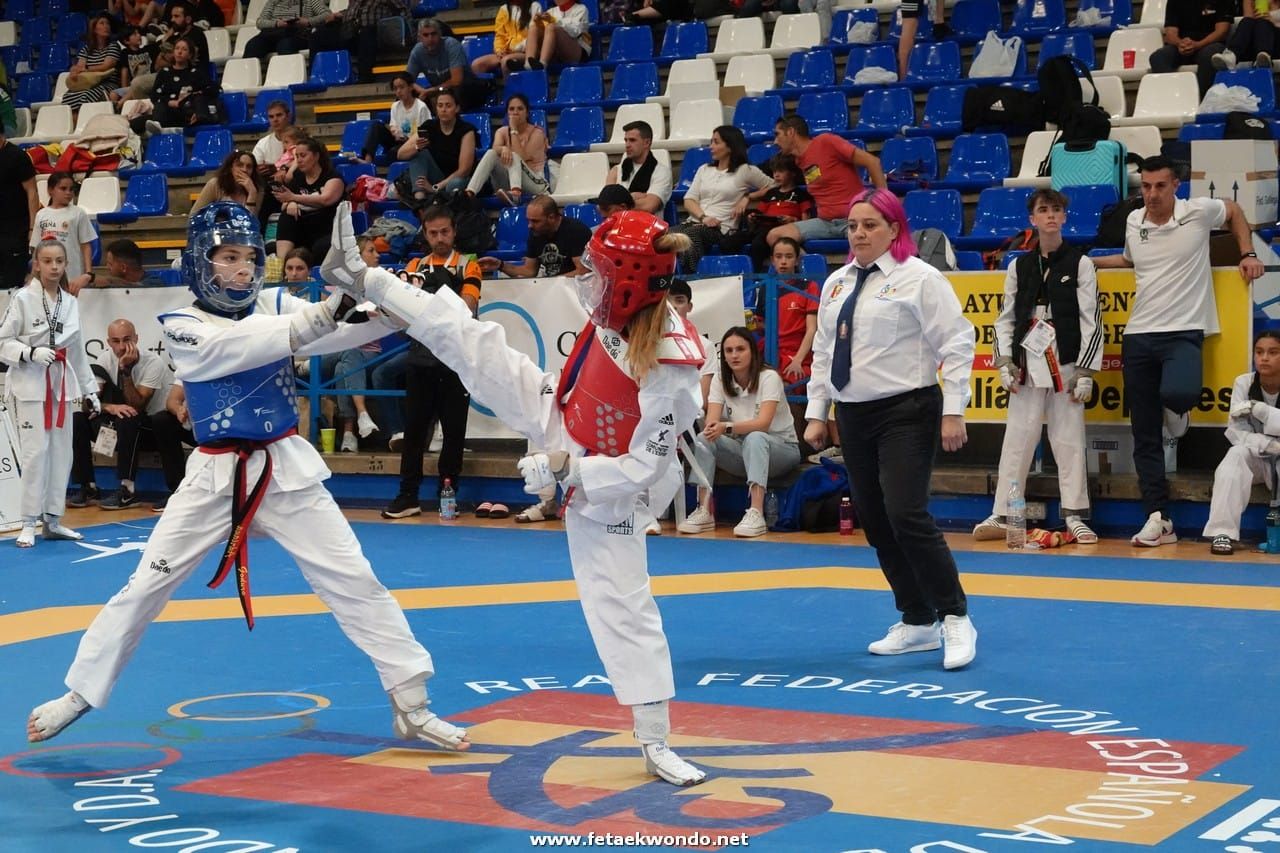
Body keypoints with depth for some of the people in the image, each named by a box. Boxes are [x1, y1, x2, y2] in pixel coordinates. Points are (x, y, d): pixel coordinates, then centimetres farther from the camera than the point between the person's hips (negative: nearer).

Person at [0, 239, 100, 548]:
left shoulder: (70, 302, 7)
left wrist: (89, 389, 15)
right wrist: (31, 353, -23)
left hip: (62, 384, 6)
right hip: (30, 384, -5)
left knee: (61, 453, 9)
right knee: (35, 452, -9)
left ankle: (52, 520, 20)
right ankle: (29, 524, 2)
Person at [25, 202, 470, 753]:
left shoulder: (276, 307, 2)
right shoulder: (182, 328, -7)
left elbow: (346, 332, -12)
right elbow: (243, 347, -27)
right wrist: (324, 312, -40)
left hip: (287, 470, 2)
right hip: (216, 476, -1)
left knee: (354, 582, -4)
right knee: (144, 588, 5)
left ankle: (411, 706, 2)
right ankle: (80, 693, 23)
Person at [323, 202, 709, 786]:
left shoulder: (668, 369, -36)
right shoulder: (617, 315, -16)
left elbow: (643, 467, -29)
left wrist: (564, 469, -26)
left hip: (603, 493, -6)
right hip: (556, 424, 6)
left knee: (625, 611, -3)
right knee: (471, 342, 0)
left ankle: (656, 743, 8)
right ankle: (362, 278, 13)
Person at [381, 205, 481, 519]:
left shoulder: (467, 267, 4)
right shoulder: (415, 267, 13)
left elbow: (467, 308, -9)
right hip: (420, 357, 2)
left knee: (454, 430, 2)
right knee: (414, 428, 2)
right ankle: (408, 495, 6)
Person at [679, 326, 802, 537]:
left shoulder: (769, 377, -15)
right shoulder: (720, 379, -1)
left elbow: (763, 423, -29)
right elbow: (711, 422, -12)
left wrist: (727, 427, -44)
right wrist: (712, 429, -38)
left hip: (781, 448, -4)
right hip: (741, 448, 4)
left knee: (754, 438, -38)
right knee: (703, 439, -23)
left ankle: (756, 513, -49)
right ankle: (704, 511, -29)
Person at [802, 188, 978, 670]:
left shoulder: (918, 278, -8)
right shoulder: (837, 284, 12)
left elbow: (956, 343, -11)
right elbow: (823, 351, 18)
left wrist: (953, 412, -14)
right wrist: (817, 412, 14)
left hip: (906, 413, -7)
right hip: (854, 415, 7)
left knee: (906, 516, -17)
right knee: (875, 523, 9)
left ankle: (955, 618, -4)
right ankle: (917, 622, 21)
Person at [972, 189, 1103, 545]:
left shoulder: (1080, 264, 1)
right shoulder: (1019, 267, 10)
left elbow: (1091, 320, -1)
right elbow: (1005, 318, 12)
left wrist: (1086, 371, -7)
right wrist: (1004, 362, 2)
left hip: (1065, 364, -2)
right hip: (1027, 364, 2)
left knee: (1069, 441, 1)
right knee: (1017, 438, 2)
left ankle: (1075, 516, 9)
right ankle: (1002, 516, 6)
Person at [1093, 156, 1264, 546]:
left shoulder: (1199, 212, -4)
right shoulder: (1133, 221, 7)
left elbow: (1234, 210, 18)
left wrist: (1248, 254, 9)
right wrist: (1090, 262, 18)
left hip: (1184, 331, -4)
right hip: (1139, 335, 4)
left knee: (1178, 392, -35)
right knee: (1145, 436, 1)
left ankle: (1176, 411, 4)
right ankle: (1159, 520, 6)